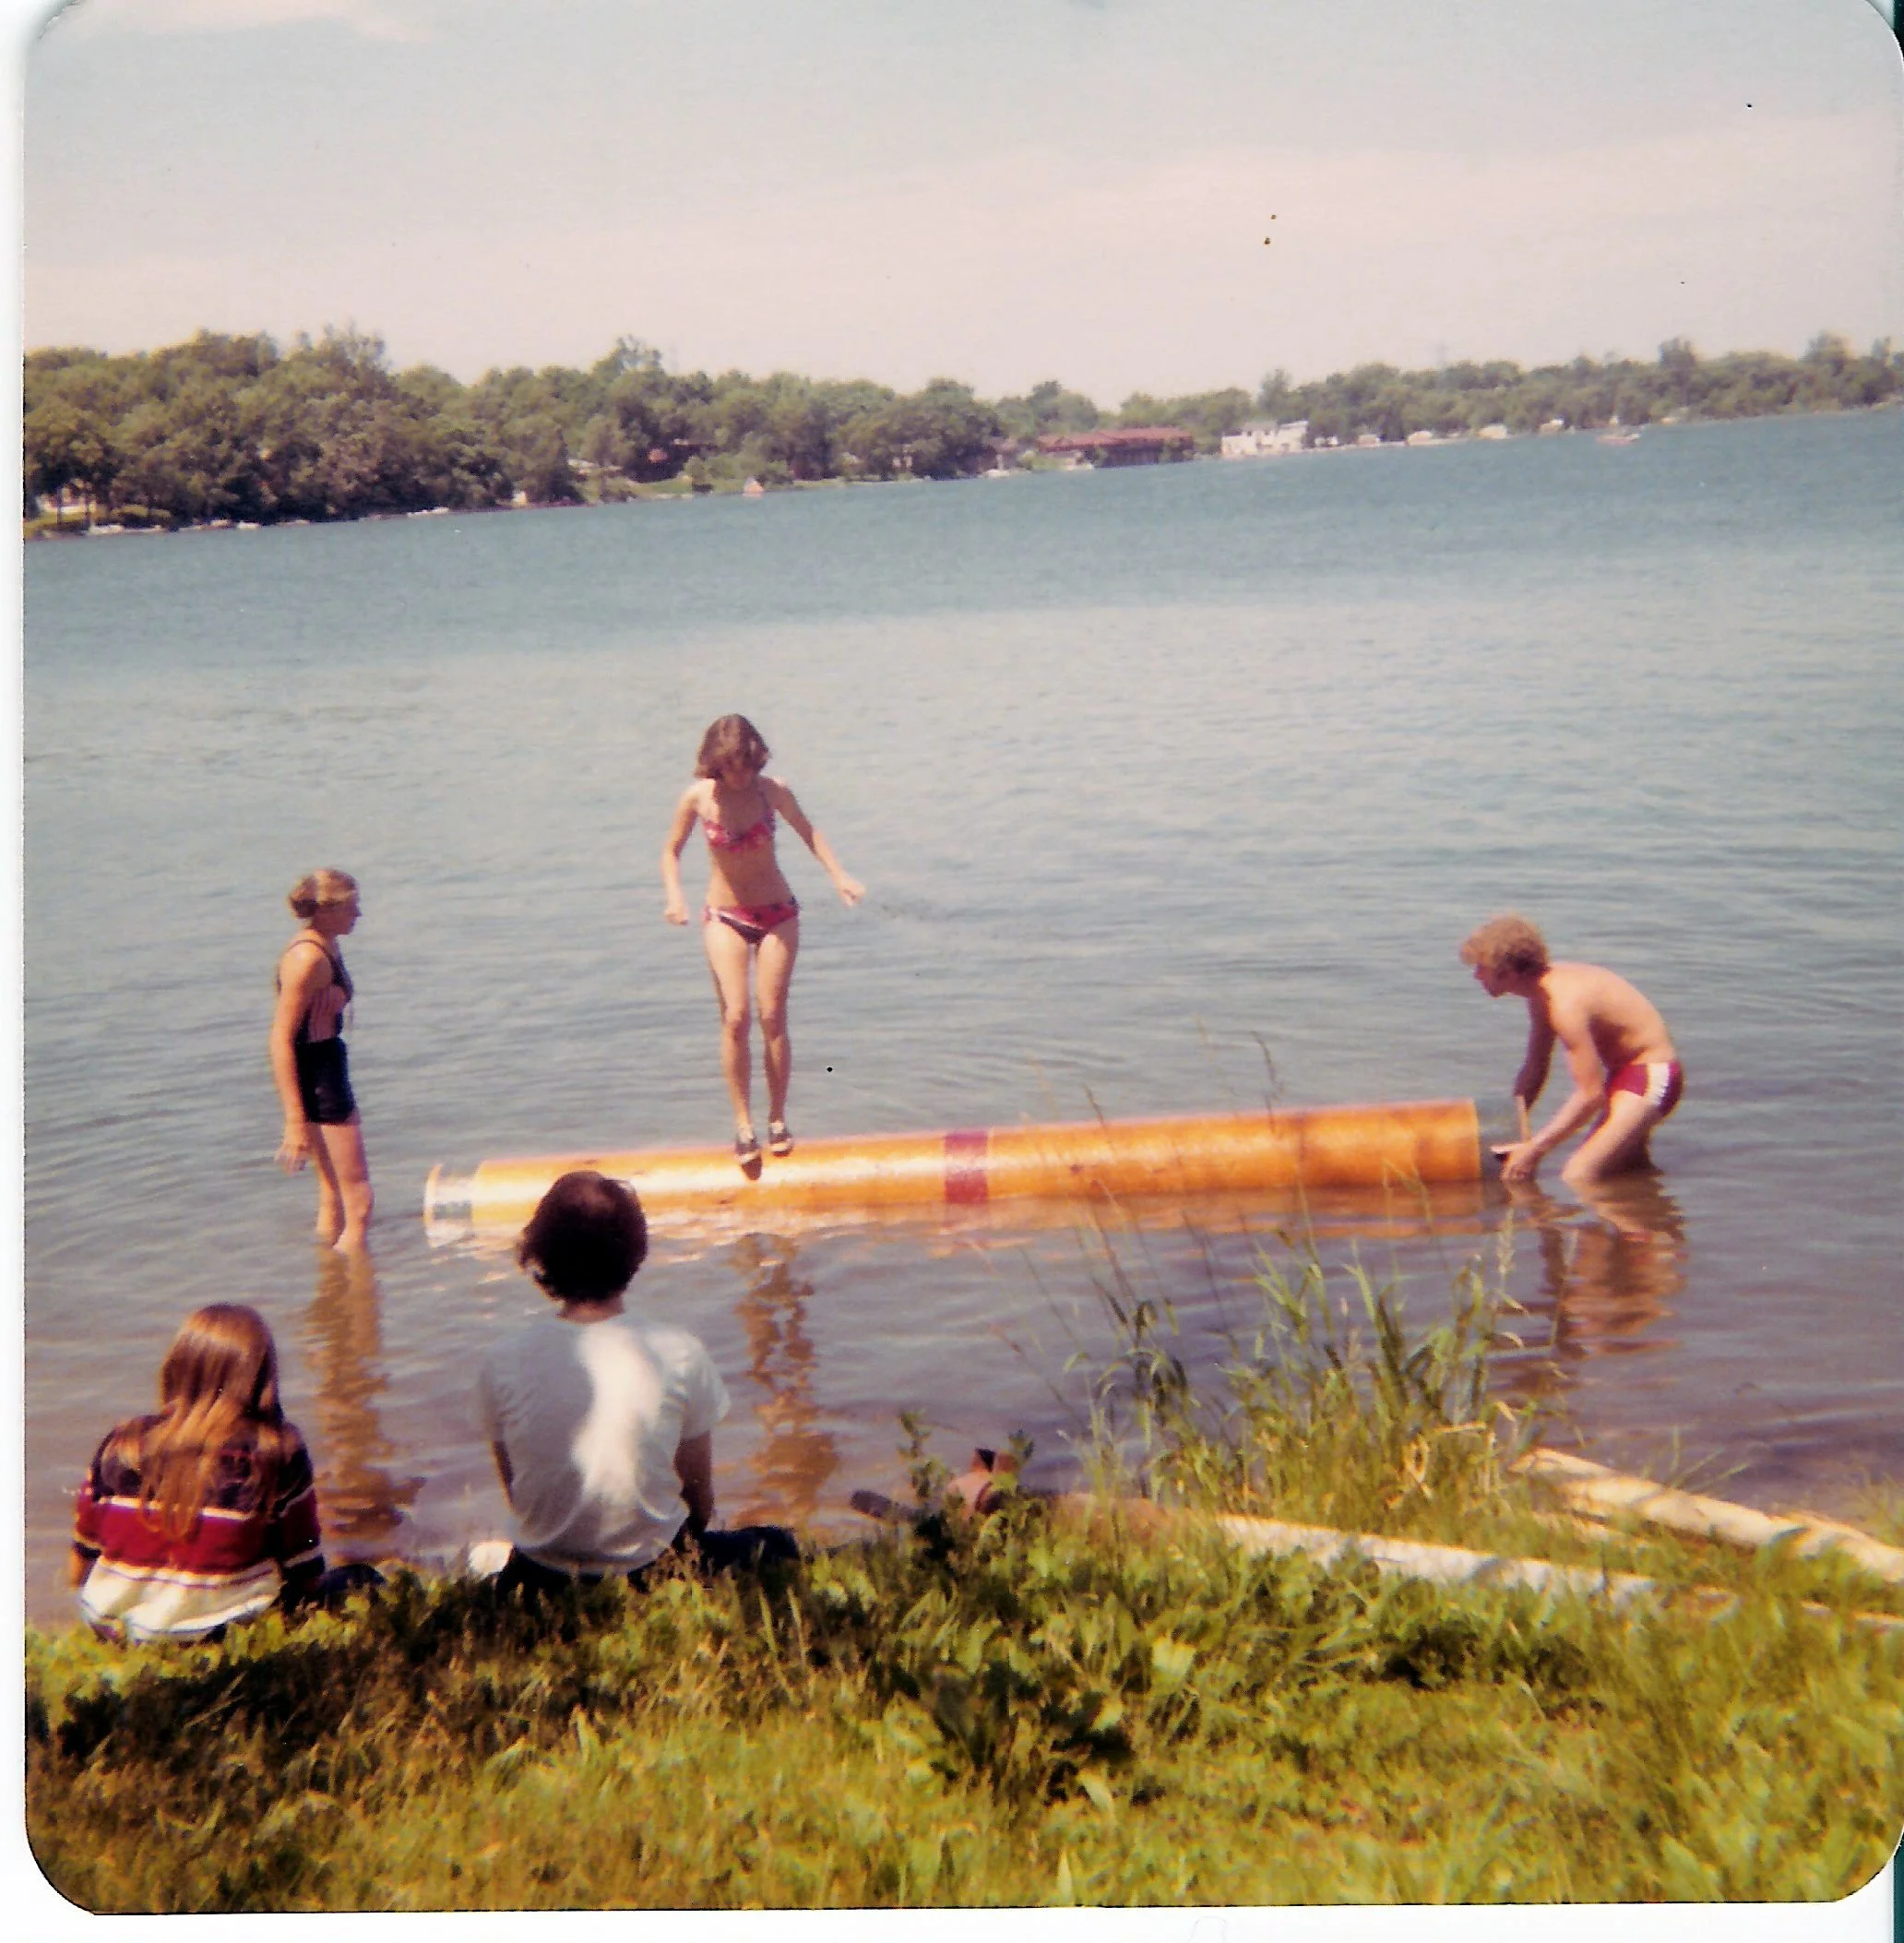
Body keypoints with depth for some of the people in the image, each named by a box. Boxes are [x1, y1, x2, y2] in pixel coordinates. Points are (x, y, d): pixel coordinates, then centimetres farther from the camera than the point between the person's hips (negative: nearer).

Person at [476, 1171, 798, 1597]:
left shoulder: (503, 1362, -13)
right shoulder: (679, 1354, -17)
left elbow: (516, 1494, 0)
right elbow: (699, 1495, -4)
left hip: (545, 1575, 2)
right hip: (649, 1563, -2)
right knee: (776, 1545, 24)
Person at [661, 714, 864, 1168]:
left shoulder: (772, 790, -7)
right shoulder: (698, 798, -8)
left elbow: (808, 832, 9)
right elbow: (671, 850, 4)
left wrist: (839, 876, -2)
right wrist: (674, 895, -13)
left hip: (777, 913, 0)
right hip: (724, 917, 0)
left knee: (773, 1018, -3)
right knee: (734, 1018, -10)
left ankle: (777, 1120, 11)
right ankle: (744, 1127, -3)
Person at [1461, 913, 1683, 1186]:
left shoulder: (1566, 1003, -29)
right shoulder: (1542, 995, 2)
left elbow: (1591, 1094, -29)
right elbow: (1534, 1070, 13)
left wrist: (1534, 1148, -26)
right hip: (1624, 1072, 10)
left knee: (1577, 1178, -22)